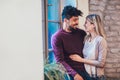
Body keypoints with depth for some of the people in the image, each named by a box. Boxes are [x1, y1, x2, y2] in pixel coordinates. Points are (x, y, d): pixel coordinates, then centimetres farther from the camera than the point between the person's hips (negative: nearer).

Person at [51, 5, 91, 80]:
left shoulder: (81, 33, 8)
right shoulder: (57, 37, -5)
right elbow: (60, 60, -9)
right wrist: (74, 74, -18)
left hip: (84, 70, 5)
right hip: (71, 73, -4)